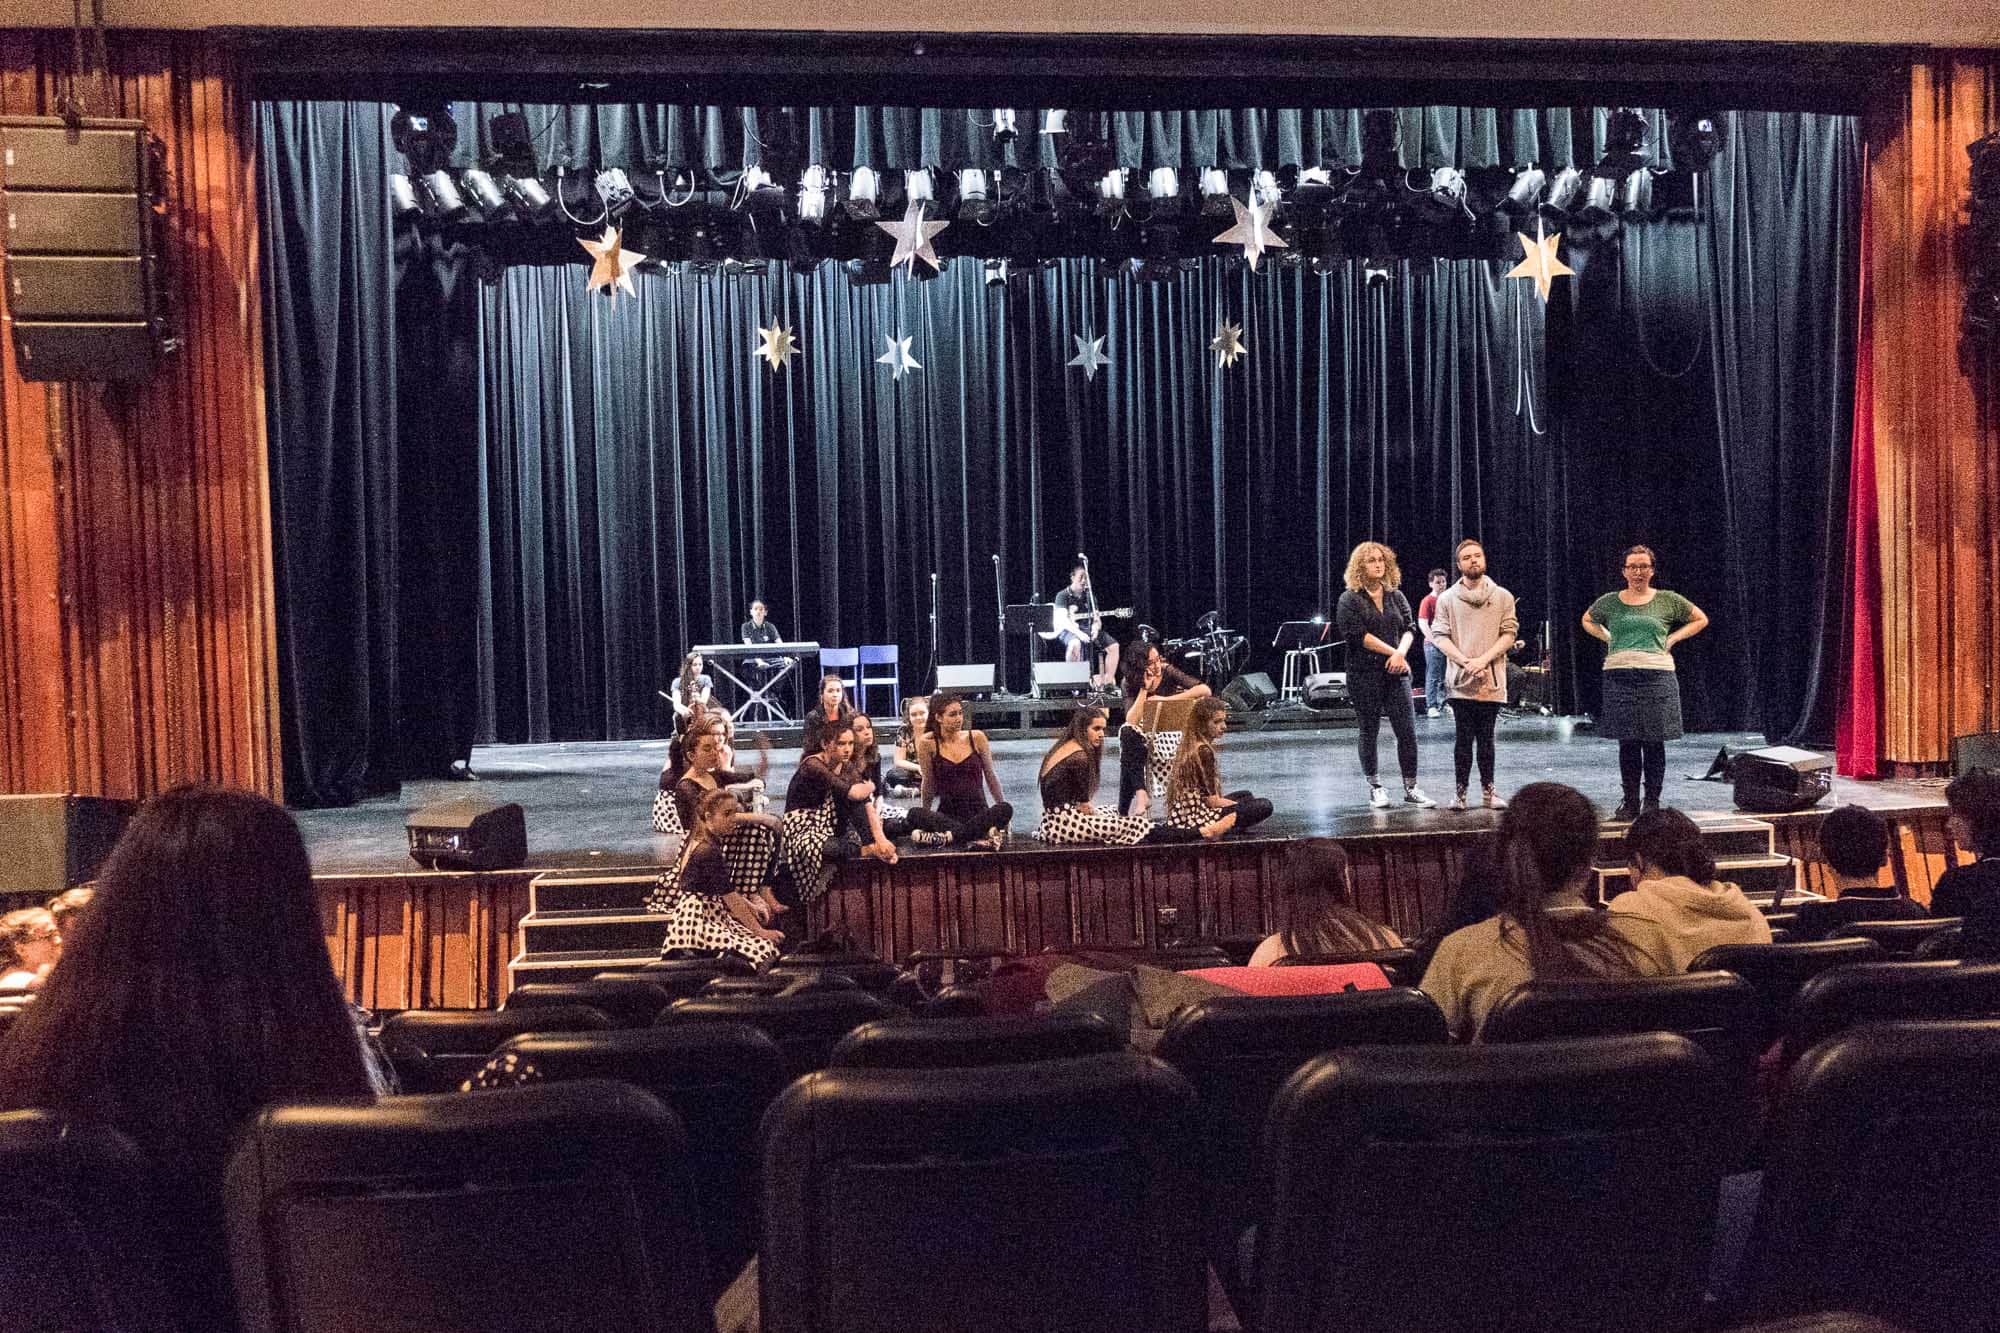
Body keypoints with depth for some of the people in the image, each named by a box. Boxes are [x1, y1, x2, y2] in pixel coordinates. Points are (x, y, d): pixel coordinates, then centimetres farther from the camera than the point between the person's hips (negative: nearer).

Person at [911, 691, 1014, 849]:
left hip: (979, 812, 1)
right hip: (947, 814, -1)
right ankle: (981, 835, -38)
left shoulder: (977, 737, 2)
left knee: (1005, 809, -31)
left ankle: (947, 836, -32)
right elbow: (929, 783, 7)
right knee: (914, 814, -32)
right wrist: (926, 817, 10)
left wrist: (1002, 815, 13)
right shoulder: (928, 743, -2)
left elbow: (990, 776, 11)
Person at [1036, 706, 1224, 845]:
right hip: (1064, 823, -10)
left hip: (1051, 821, 10)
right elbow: (1083, 806, -12)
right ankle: (1204, 833, -9)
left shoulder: (1062, 748, 13)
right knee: (1135, 825, -9)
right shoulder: (1080, 757, -15)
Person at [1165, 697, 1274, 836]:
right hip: (1197, 819, -10)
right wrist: (1242, 806, -2)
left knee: (1245, 795, 28)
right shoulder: (1204, 751, -16)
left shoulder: (1190, 747, 12)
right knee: (1264, 806, -13)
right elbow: (1212, 801, -16)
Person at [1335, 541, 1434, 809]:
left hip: (1396, 673, 3)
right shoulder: (1350, 600, -2)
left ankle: (1411, 788, 6)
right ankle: (1374, 788, 15)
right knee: (1370, 732, 4)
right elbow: (1359, 635, -11)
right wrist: (1392, 652, -13)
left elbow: (1408, 628, 7)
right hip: (1365, 674, -3)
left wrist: (1401, 653, -13)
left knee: (1407, 731, -2)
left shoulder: (1396, 597, 12)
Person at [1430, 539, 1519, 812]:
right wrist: (1465, 661, -13)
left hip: (1492, 680, 1)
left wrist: (1483, 659, -12)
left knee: (1486, 737, 6)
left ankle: (1488, 790, 12)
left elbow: (1509, 633, 1)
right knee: (1463, 737, 0)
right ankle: (1460, 791, 5)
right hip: (1460, 680, -1)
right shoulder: (1447, 598, 5)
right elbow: (1439, 636, 0)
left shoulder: (1502, 597, 7)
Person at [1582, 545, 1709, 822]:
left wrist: (1672, 639, 6)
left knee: (1654, 743, 1)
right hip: (1619, 677, 1)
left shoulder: (1668, 600, 6)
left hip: (1657, 676, -1)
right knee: (1627, 743, 3)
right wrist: (1607, 638, 10)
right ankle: (1630, 802, 11)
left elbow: (1701, 620, 18)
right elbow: (1588, 620, 27)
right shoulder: (1609, 602, 9)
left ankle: (1652, 802, 9)